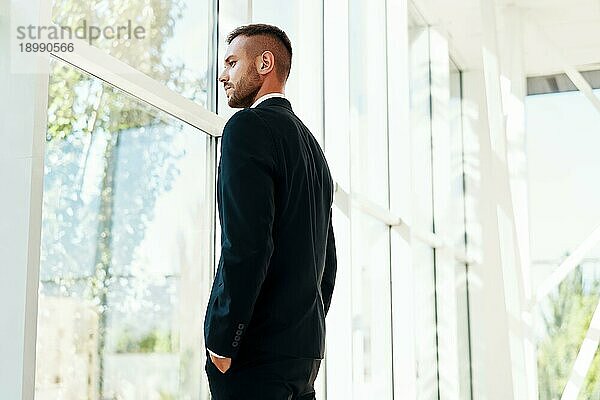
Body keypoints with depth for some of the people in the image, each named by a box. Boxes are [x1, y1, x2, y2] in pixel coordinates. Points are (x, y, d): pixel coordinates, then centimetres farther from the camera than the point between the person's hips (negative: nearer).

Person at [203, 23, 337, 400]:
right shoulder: (311, 144, 20)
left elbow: (246, 243, -19)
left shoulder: (249, 126, -8)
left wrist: (221, 342, -15)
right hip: (306, 347, 9)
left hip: (258, 353, -9)